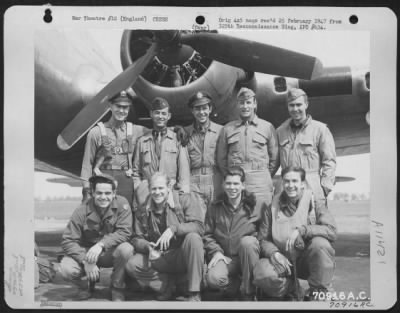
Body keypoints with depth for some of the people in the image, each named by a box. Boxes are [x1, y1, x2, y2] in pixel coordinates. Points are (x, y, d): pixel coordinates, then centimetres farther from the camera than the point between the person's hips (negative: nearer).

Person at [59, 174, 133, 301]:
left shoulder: (122, 204, -15)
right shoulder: (82, 211, -15)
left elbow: (125, 232, -23)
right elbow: (68, 241, -15)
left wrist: (101, 244, -36)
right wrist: (86, 261, -28)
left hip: (110, 253, 0)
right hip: (86, 252, 1)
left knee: (126, 249, -32)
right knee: (66, 269, -26)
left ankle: (117, 288, -5)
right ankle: (85, 285, 11)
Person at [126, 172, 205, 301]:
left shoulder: (185, 200, -7)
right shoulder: (143, 211, 4)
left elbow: (199, 226, -19)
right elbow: (137, 239, 3)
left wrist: (173, 228, -33)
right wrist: (148, 247, -20)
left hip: (182, 256, -3)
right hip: (158, 258, 3)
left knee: (193, 237, -34)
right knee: (132, 265, -21)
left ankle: (194, 293, -25)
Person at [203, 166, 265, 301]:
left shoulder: (257, 206, 1)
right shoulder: (215, 207, 7)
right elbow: (207, 235, 9)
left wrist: (256, 239, -19)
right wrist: (216, 251, -5)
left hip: (249, 256, -1)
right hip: (225, 257, 1)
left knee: (246, 241, -35)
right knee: (213, 278, -30)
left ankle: (248, 293, -16)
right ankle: (233, 286, 10)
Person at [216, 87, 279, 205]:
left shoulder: (267, 127, 8)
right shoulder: (227, 129, 11)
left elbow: (275, 158, 10)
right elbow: (221, 158, 14)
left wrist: (265, 177, 5)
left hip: (261, 185, -1)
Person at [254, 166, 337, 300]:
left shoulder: (314, 205, -3)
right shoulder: (273, 209, 3)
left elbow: (332, 231, -19)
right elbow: (263, 239, 1)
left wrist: (301, 230, -29)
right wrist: (274, 253, -20)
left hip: (308, 262, -1)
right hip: (283, 261, 1)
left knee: (320, 243, -33)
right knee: (262, 273, -29)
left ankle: (319, 293, -10)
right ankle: (290, 291, 6)